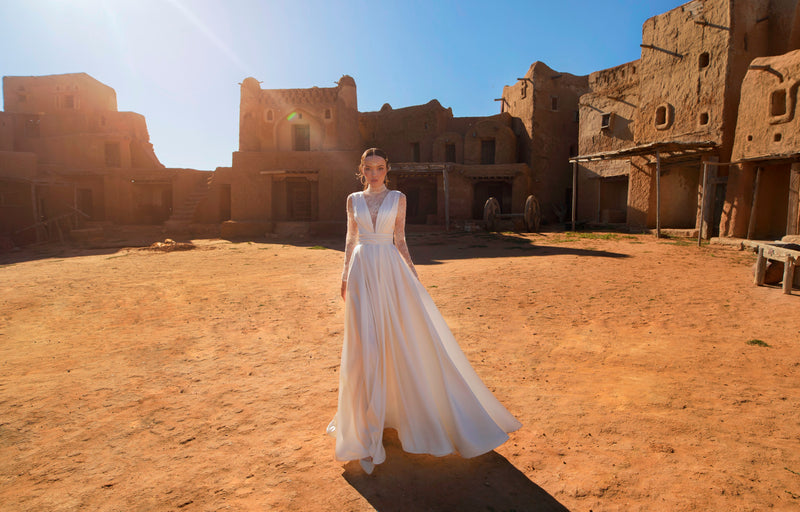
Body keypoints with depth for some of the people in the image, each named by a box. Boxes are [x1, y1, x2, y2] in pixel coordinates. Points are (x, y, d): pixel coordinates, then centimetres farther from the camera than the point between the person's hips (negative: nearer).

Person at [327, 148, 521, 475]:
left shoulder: (398, 198, 6)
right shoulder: (354, 200, 10)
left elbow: (400, 240, 7)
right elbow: (350, 240, 13)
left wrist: (412, 271, -1)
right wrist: (345, 277, 9)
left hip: (390, 269, 0)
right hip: (362, 271, 0)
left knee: (406, 336, 2)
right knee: (365, 344, -2)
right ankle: (367, 420, 11)